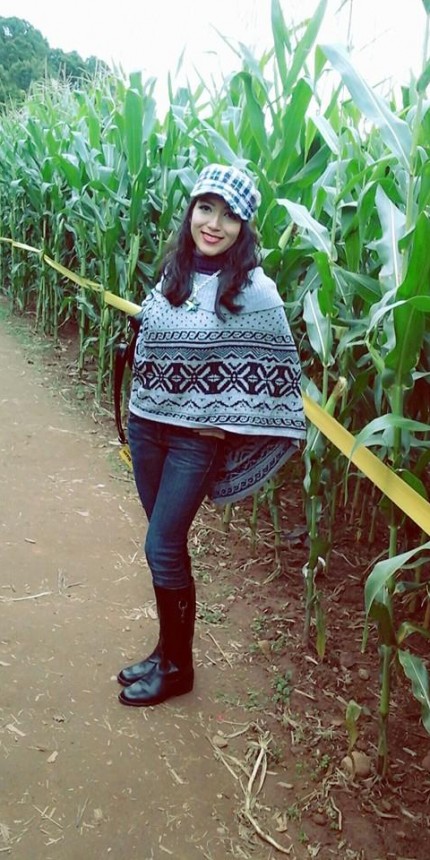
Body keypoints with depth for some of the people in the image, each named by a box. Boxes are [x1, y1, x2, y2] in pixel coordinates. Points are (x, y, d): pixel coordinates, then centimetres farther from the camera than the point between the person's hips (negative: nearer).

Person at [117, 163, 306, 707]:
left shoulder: (255, 290, -14)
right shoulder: (173, 270, 4)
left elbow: (277, 370, -11)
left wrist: (224, 421, -11)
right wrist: (142, 400, 8)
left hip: (198, 435, -5)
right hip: (147, 423, 6)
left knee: (163, 547, -2)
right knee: (164, 542, 14)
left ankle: (176, 667, 19)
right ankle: (167, 648, 32)